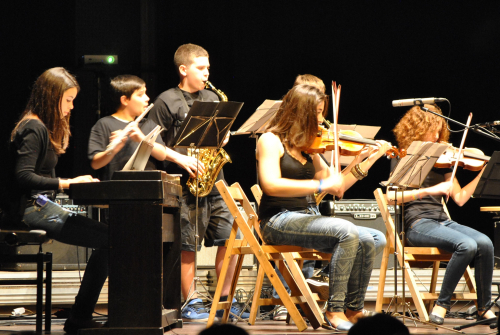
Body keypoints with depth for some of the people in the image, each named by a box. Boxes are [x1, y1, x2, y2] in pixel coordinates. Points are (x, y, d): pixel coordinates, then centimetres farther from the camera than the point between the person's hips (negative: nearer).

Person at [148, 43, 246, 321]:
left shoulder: (212, 98, 16)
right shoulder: (167, 102, -1)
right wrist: (180, 159, -15)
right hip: (184, 182, -5)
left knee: (229, 237, 0)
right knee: (187, 243, -3)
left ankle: (226, 299, 10)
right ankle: (191, 303, 5)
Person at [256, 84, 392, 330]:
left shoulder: (307, 147, 16)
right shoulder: (271, 141, -6)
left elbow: (337, 185, 17)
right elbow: (271, 185, -23)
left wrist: (372, 158, 12)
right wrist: (320, 185, -26)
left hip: (303, 217, 7)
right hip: (277, 221, -7)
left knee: (365, 242, -13)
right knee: (346, 231, -27)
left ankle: (354, 309, 0)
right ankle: (335, 310, -22)